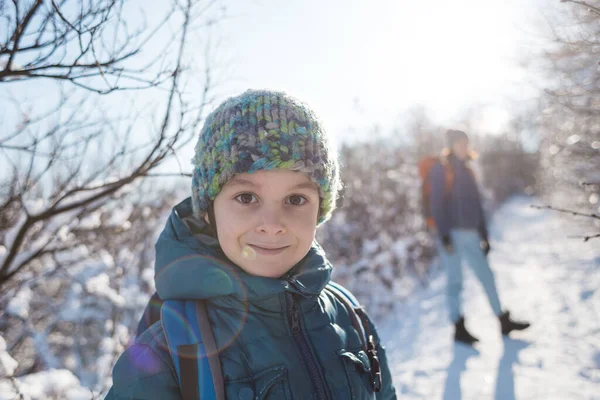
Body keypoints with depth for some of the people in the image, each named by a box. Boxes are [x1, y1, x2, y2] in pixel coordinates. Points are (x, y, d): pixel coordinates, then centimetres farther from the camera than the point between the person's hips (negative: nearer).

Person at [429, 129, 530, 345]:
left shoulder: (467, 171, 17)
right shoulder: (440, 170, -3)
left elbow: (476, 205, 18)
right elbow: (437, 204, -10)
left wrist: (484, 234, 15)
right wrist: (444, 235, -17)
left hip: (470, 234, 7)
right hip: (452, 235, -6)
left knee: (487, 276, 8)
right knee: (455, 281, 0)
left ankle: (504, 321, 18)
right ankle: (459, 329, 9)